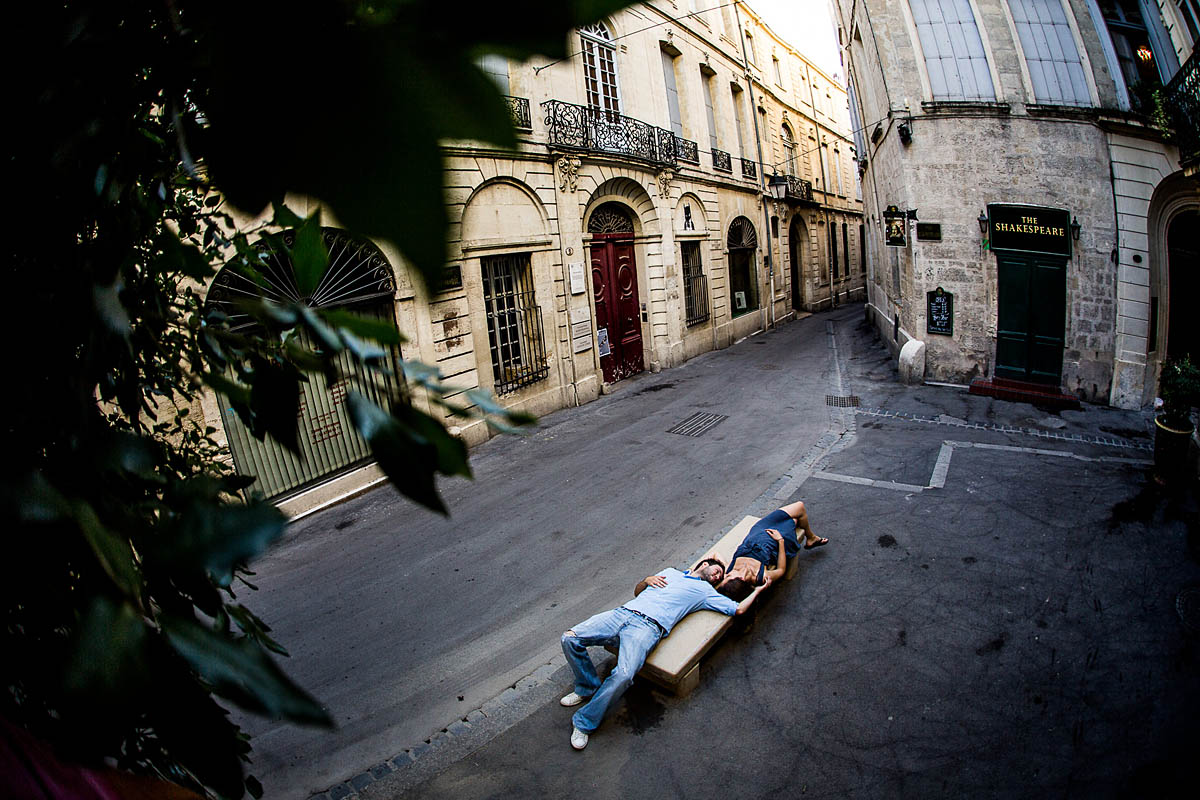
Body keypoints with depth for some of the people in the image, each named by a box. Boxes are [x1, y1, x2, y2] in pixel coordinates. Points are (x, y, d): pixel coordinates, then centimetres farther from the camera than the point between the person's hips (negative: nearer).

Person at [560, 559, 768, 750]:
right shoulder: (671, 572, 31)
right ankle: (588, 688, 8)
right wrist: (647, 580, 13)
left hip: (648, 626, -4)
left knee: (623, 675, -33)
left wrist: (758, 589, 25)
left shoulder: (705, 590, 21)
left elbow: (738, 609, 14)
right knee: (571, 638, -15)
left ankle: (585, 723, -14)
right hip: (623, 613, 4)